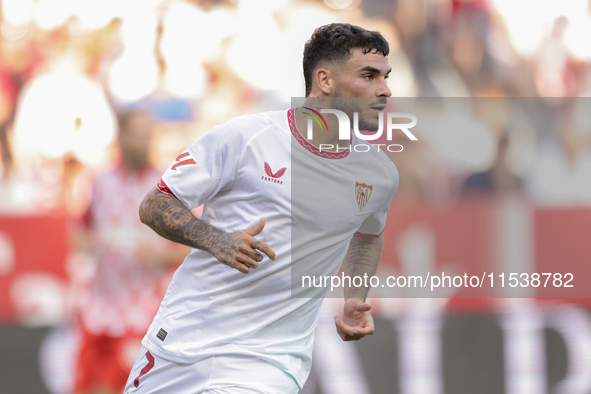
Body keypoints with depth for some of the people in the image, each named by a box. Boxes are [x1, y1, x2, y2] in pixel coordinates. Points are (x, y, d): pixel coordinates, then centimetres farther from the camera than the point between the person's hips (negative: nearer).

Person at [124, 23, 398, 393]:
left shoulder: (381, 175, 3)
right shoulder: (243, 137, -9)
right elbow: (154, 206, -4)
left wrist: (356, 300, 9)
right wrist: (217, 242, -21)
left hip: (272, 358, 1)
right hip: (186, 333, -1)